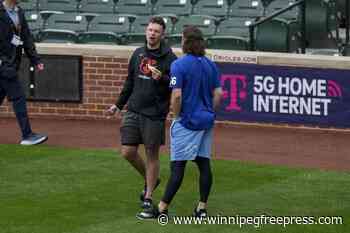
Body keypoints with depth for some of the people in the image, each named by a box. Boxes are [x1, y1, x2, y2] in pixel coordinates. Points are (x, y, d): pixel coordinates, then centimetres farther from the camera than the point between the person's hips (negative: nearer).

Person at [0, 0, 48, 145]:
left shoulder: (19, 12, 14)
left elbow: (27, 38, 16)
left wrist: (35, 60, 12)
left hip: (13, 63, 8)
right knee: (18, 97, -9)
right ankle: (27, 135, -7)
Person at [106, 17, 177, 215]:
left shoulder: (170, 58, -6)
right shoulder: (138, 54, 10)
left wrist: (161, 78, -27)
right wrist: (119, 105, 22)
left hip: (155, 114, -5)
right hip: (134, 110, 5)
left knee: (152, 154, 2)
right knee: (128, 152, 1)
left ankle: (148, 195, 14)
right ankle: (150, 180, 25)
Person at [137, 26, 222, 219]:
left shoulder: (179, 65, -12)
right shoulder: (210, 65, 7)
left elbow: (176, 95, -19)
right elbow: (218, 94, 6)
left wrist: (177, 117, -6)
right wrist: (208, 113, 15)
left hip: (187, 122, -6)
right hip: (206, 121, 6)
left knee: (177, 166, -5)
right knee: (204, 163, 8)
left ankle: (162, 209, -3)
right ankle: (202, 208, 11)